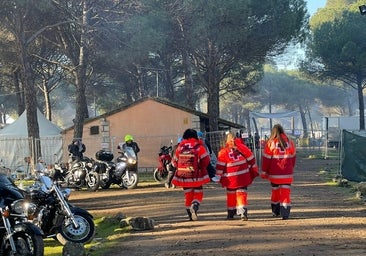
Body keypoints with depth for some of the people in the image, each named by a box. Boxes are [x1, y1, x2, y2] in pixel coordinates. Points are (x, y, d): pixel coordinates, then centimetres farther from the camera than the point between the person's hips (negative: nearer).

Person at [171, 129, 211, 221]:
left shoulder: (180, 147, 4)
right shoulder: (199, 146, -6)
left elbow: (175, 162, 11)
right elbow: (206, 160, -7)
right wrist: (200, 167, 13)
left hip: (183, 175, 3)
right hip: (196, 176, -3)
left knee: (188, 194, 14)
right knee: (198, 193, 8)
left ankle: (190, 215, 16)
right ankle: (194, 206, -20)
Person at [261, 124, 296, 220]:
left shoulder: (270, 143, -6)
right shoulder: (289, 142, 2)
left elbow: (266, 158, -5)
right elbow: (293, 157, 11)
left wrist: (264, 172, 3)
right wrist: (291, 169, 24)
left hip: (274, 173, -1)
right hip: (287, 173, 1)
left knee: (275, 191, 16)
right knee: (286, 192, 0)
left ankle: (276, 211, 28)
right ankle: (285, 214, -10)